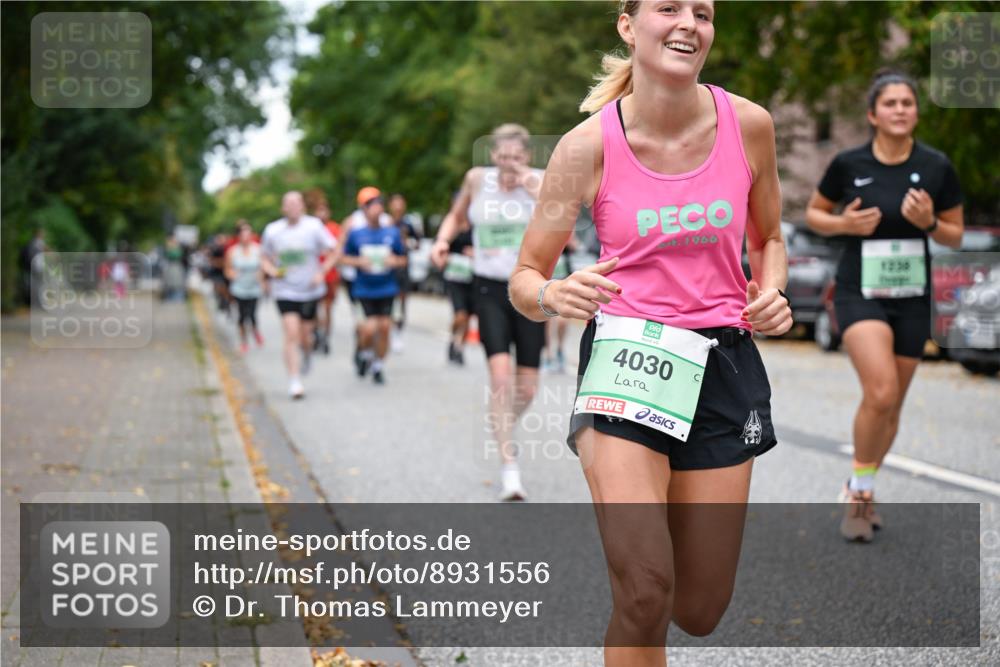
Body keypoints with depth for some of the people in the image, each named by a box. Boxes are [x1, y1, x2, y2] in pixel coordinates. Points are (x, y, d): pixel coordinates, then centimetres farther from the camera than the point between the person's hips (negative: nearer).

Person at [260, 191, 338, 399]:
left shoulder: (314, 226, -5)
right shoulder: (272, 230, 0)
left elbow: (333, 252, 0)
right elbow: (264, 259, 12)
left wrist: (321, 273, -13)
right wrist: (273, 271, -9)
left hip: (310, 290, 0)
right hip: (285, 291, 0)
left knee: (305, 336, 9)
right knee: (292, 335, -13)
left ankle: (305, 356, 46)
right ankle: (294, 382, -9)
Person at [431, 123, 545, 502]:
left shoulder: (541, 183, -5)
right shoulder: (477, 179, 1)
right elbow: (457, 217, 19)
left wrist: (536, 192, -27)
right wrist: (443, 240, 0)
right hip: (489, 289, 0)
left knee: (527, 388, 6)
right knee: (500, 372, -18)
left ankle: (505, 431, 40)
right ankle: (509, 469, -15)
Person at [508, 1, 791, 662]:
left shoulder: (749, 124, -1)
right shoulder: (588, 146, -8)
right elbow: (525, 279, -1)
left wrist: (771, 294, -5)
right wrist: (555, 295, -24)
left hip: (722, 364, 3)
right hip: (627, 354, -3)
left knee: (700, 611, 7)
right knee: (644, 594, -19)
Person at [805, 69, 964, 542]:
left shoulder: (936, 167, -2)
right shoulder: (848, 164, -6)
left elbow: (955, 236, 6)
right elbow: (814, 213, 8)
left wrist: (929, 222, -15)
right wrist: (844, 223, -12)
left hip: (912, 299, 3)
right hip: (860, 293, -3)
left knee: (891, 406, 10)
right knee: (881, 392, -22)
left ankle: (861, 490, 33)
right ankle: (860, 490, -2)